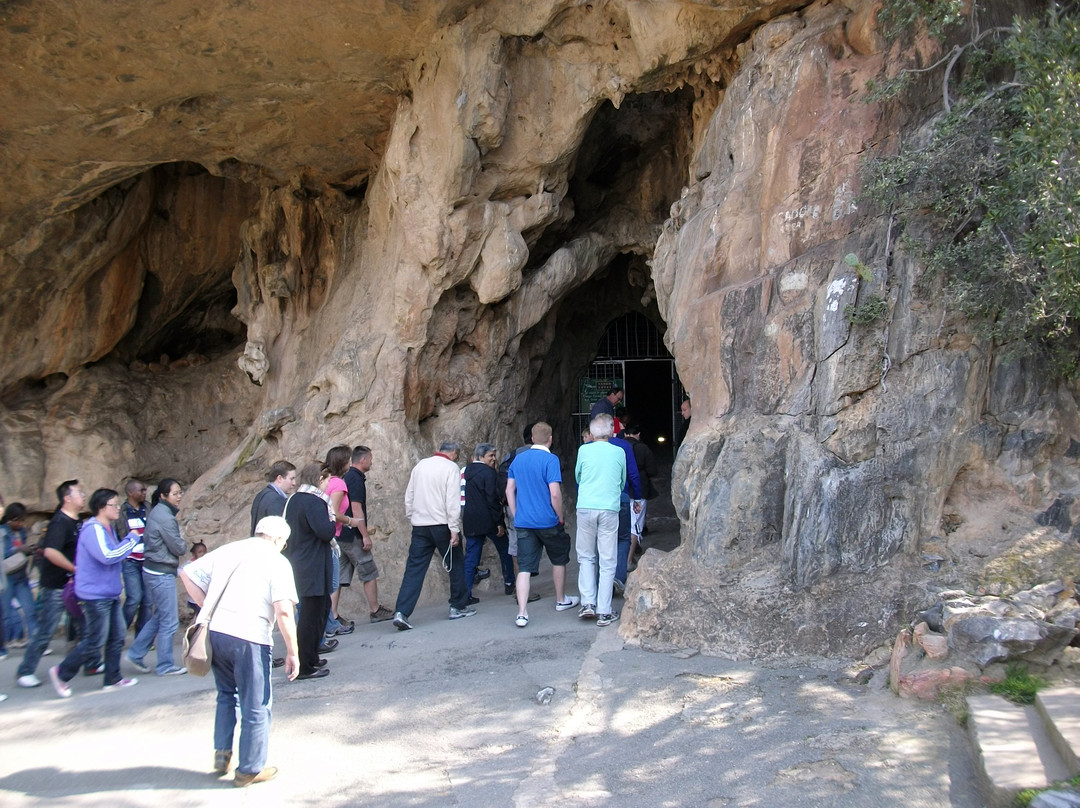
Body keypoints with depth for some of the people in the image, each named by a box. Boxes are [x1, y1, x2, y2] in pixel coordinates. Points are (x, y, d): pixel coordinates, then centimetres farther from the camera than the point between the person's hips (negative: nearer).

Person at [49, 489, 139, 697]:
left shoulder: (108, 528, 12)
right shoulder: (93, 529, -19)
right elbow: (107, 556, -30)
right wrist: (132, 540, -20)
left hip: (110, 593, 10)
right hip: (95, 595, -10)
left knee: (117, 637, 11)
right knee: (95, 641, -3)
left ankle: (113, 680, 21)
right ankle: (61, 673, 15)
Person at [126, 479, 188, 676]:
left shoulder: (157, 512, 9)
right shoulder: (165, 517, -20)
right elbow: (179, 548, -16)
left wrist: (179, 546, 0)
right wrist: (184, 546, 5)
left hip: (153, 571, 10)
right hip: (162, 573, -10)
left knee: (158, 617, 21)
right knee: (169, 621, 1)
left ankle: (136, 653, 26)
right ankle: (165, 666, 11)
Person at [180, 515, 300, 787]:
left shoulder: (228, 550, 13)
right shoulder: (277, 561, -2)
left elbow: (187, 574, 11)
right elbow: (283, 611, -12)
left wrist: (210, 609, 14)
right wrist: (292, 652, -5)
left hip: (215, 632, 5)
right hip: (249, 637, -5)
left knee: (227, 694, 29)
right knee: (256, 706, 11)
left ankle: (221, 753, 26)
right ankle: (250, 769, 21)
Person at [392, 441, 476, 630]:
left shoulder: (420, 465, 12)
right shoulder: (451, 467, -5)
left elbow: (409, 496, 14)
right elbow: (453, 501, -12)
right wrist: (454, 529, -13)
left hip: (419, 525, 5)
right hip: (442, 524, -5)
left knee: (414, 568, 2)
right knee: (456, 564, 12)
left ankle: (401, 612, -7)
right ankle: (458, 607, 21)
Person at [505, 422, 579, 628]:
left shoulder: (518, 459, 7)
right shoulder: (550, 460, -11)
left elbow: (509, 490, 9)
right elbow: (555, 493, -18)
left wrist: (516, 516, 15)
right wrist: (560, 517, -4)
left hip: (523, 523, 4)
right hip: (547, 522, -4)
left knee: (524, 568, 1)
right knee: (559, 560, 19)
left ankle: (522, 614, -8)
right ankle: (561, 601, 32)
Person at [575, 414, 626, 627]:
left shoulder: (584, 450, 3)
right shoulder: (619, 452, 5)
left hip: (585, 508, 0)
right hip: (609, 509, 0)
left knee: (586, 557, 14)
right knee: (607, 561, 3)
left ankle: (588, 603, 4)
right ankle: (604, 612, 3)